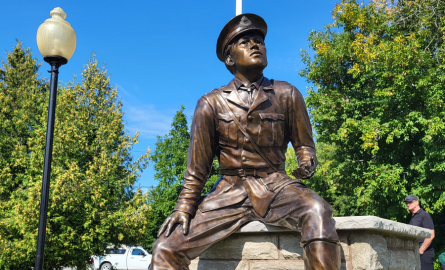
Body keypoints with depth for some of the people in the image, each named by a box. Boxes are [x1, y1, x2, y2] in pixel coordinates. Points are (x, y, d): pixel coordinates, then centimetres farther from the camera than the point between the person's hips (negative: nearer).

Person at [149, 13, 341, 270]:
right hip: (230, 191, 1)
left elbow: (304, 144, 12)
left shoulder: (287, 94, 4)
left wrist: (307, 164, -10)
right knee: (166, 248, -16)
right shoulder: (211, 103, 3)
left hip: (276, 186, 0)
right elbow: (197, 166, 7)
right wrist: (184, 208, 1)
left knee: (317, 212, -34)